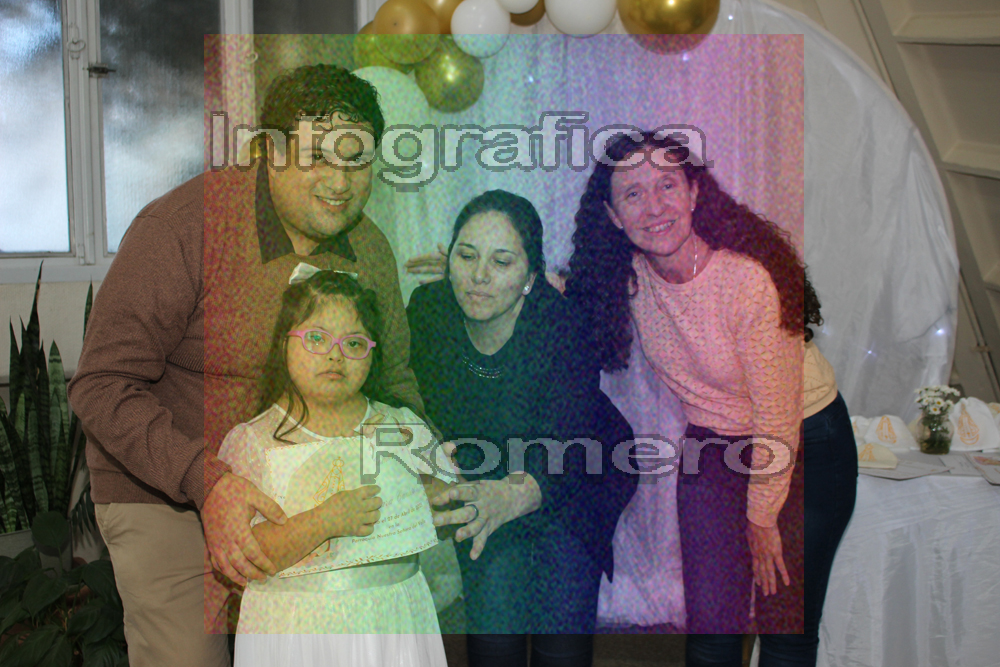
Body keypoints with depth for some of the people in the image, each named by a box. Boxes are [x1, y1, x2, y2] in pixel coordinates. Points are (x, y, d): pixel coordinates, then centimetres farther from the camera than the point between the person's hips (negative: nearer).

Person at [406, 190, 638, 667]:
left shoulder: (563, 329, -27)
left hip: (577, 483, -2)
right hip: (481, 477, 2)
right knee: (495, 577, -17)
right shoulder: (429, 310, -15)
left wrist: (511, 497, -55)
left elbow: (567, 453, -36)